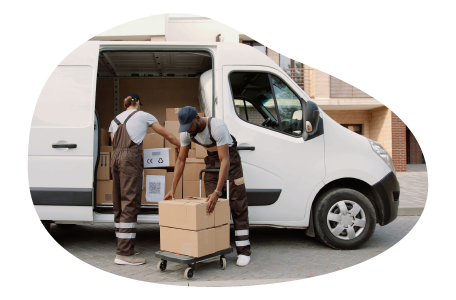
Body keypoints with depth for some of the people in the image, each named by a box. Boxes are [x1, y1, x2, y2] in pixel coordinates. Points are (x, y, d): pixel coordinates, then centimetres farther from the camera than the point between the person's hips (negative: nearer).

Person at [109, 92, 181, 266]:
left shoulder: (115, 120, 25)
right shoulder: (143, 115, 11)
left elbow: (114, 144, 21)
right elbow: (167, 135, 14)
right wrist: (182, 147, 26)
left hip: (115, 158, 7)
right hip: (131, 158, -7)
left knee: (119, 204, 9)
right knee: (130, 204, -10)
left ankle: (124, 247, 17)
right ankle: (124, 254, -12)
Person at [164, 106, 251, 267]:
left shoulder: (217, 126, -35)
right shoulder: (186, 133, -16)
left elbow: (225, 161, -37)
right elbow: (181, 160, -8)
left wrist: (217, 192, -43)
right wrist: (172, 189, -12)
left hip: (230, 157, -5)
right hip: (211, 159, 6)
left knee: (237, 204, -7)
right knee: (211, 205, 2)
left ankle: (243, 251, -2)